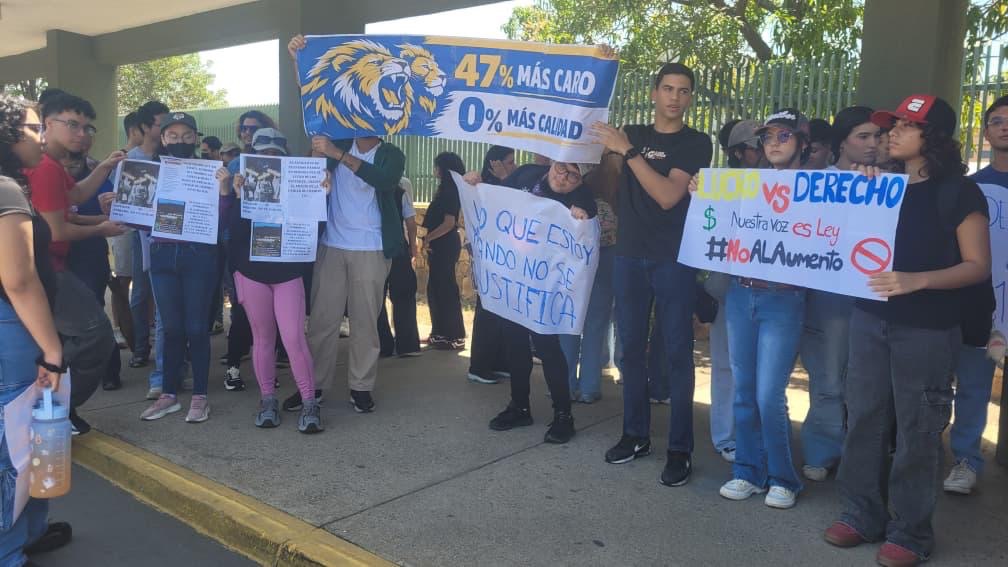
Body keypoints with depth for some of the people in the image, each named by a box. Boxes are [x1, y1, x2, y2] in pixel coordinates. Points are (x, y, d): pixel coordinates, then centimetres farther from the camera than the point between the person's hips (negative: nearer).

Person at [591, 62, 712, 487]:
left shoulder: (696, 144, -1)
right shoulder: (632, 133, 13)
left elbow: (668, 195, -14)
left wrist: (628, 151, -18)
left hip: (674, 259, -4)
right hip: (629, 255, 4)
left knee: (677, 352, -2)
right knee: (631, 348, 8)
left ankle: (680, 448, 4)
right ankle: (636, 434, 20)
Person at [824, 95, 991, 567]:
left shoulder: (958, 192, -5)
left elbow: (978, 266, -10)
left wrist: (915, 281, -23)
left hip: (926, 329, -5)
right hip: (870, 318, 5)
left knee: (916, 429, 2)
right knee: (864, 418, 9)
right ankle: (862, 513, 22)